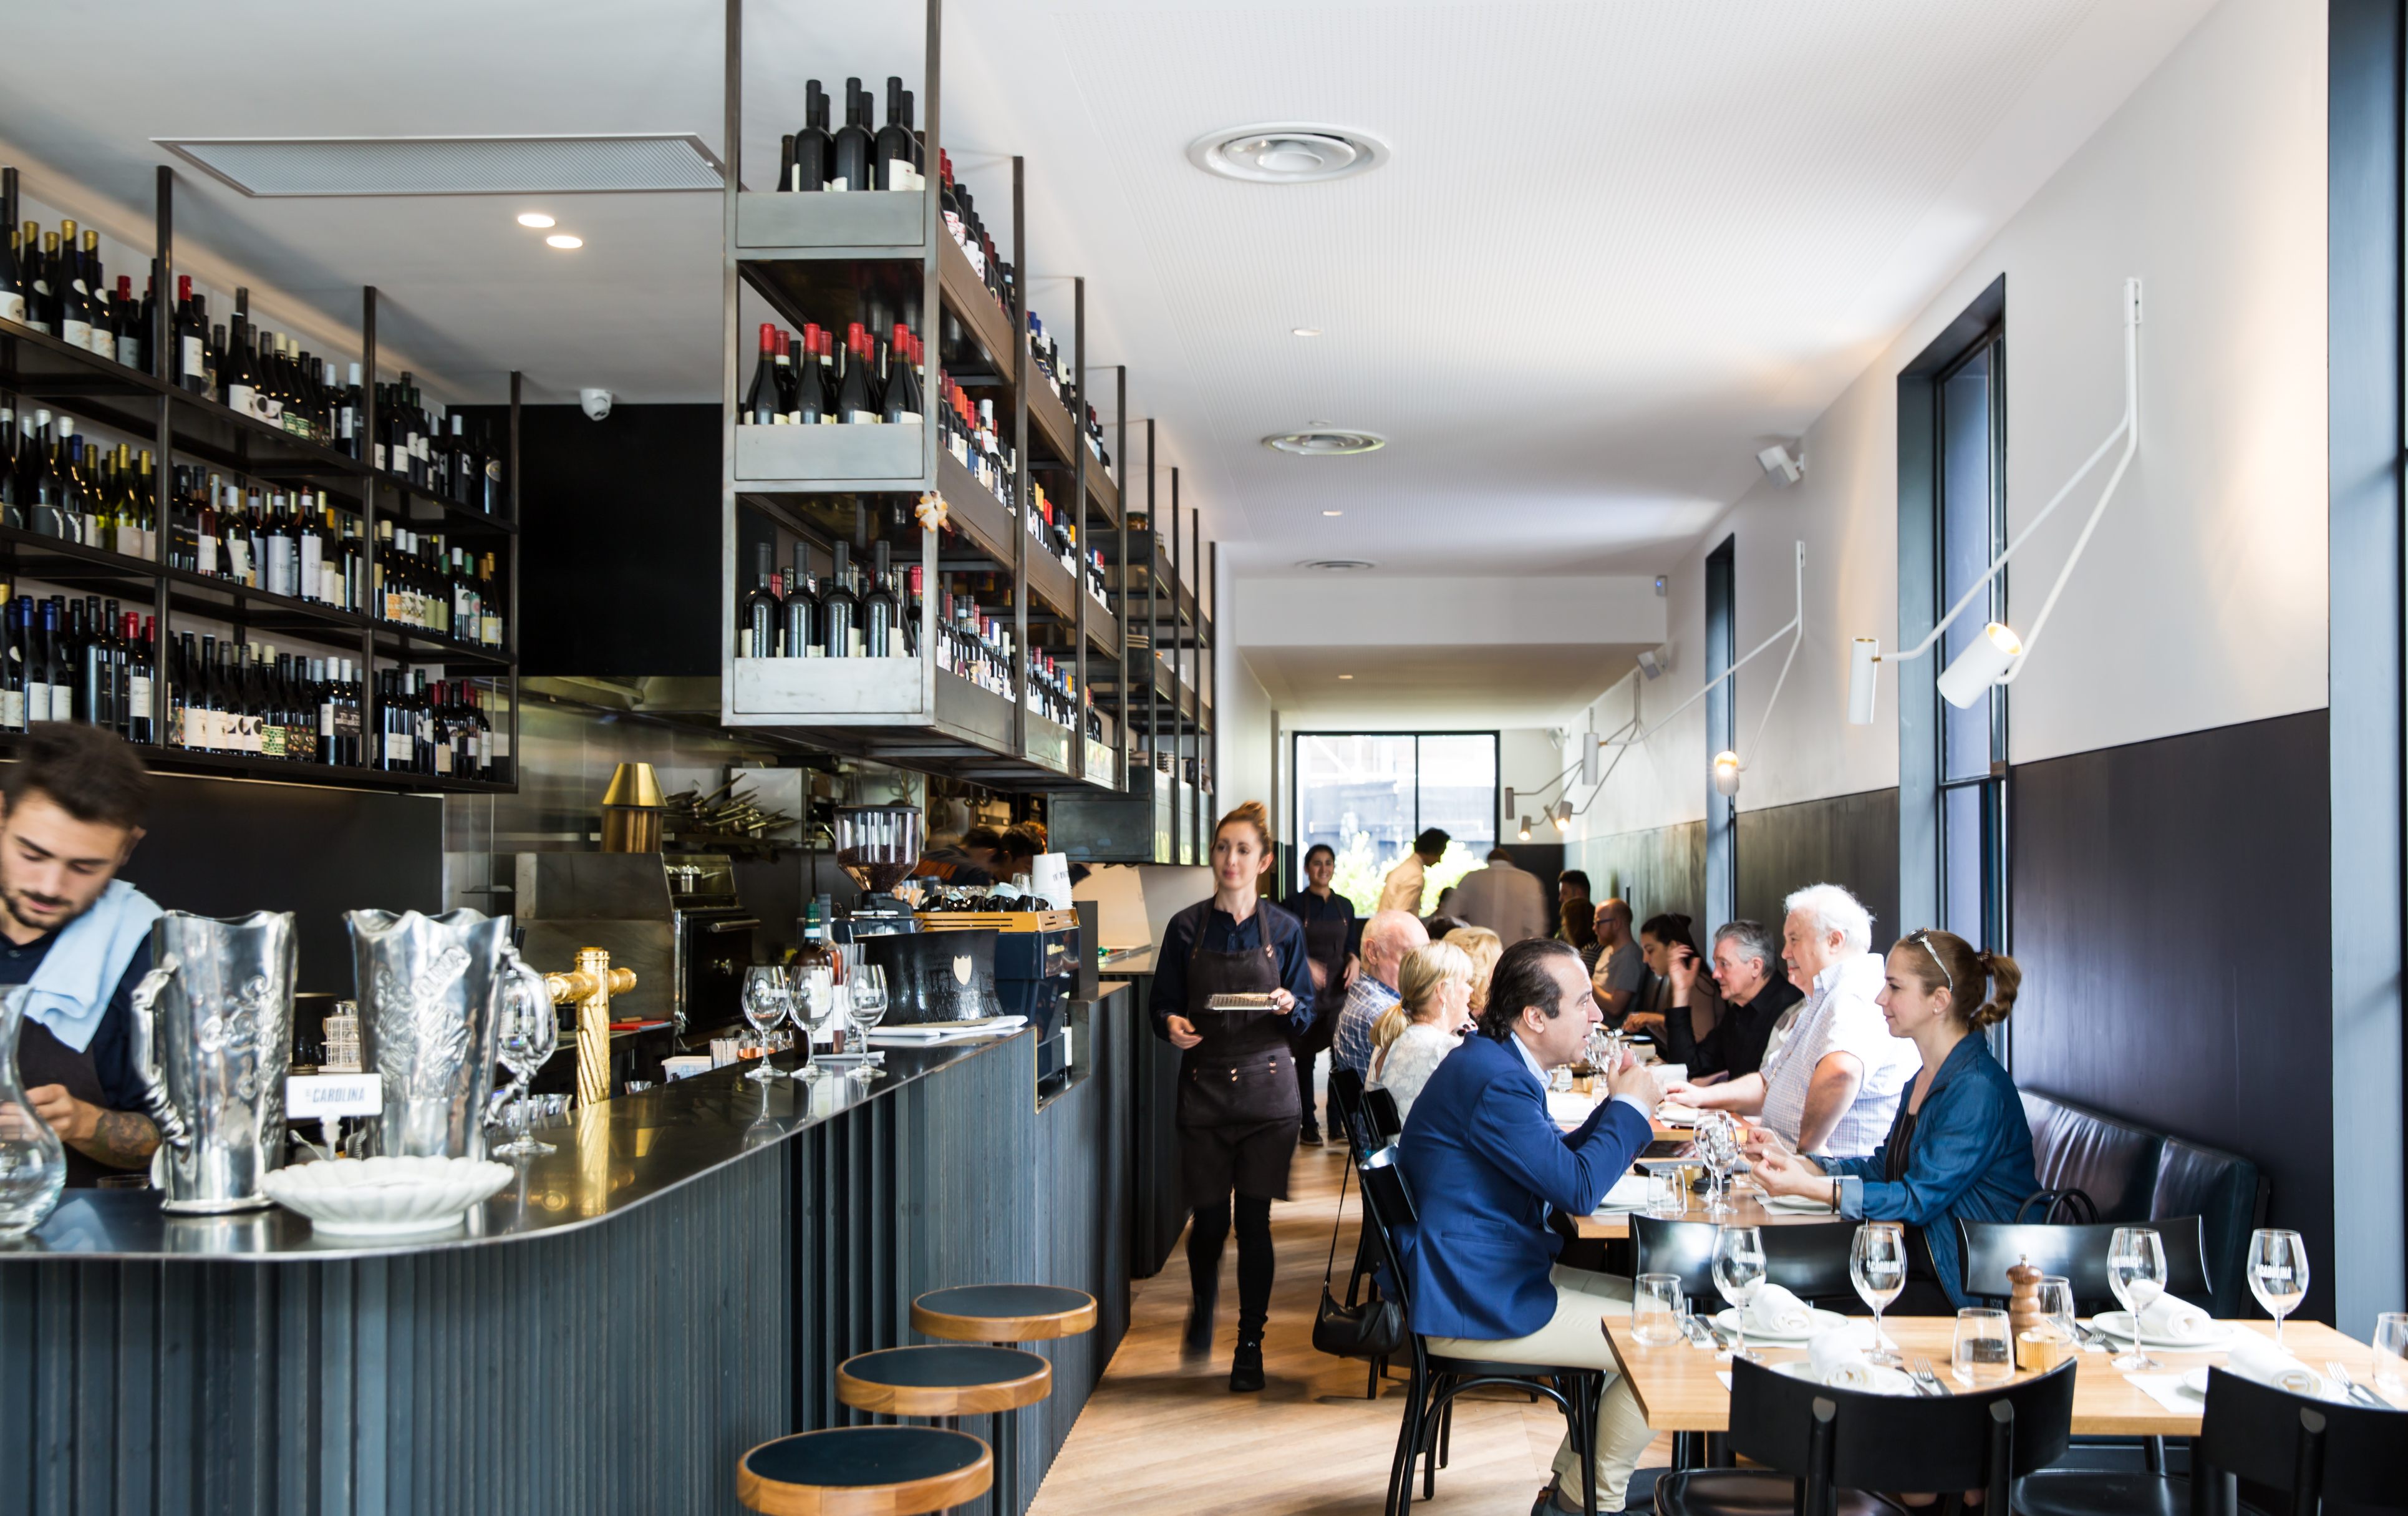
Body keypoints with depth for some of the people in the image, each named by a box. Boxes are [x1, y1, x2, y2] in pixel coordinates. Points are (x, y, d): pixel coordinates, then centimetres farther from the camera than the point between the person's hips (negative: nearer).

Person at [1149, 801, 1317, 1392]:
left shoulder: (1283, 930, 3)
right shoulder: (1187, 928, 2)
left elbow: (1306, 1012, 6)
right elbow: (1163, 1006, 6)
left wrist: (1290, 1006, -16)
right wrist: (1172, 1025, -16)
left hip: (1266, 1087, 0)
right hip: (1204, 1087, 0)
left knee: (1254, 1221, -1)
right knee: (1209, 1220, 3)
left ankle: (1250, 1344, 12)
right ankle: (1202, 1308, 35)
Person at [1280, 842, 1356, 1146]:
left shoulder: (1345, 906, 11)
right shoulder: (1294, 905, -3)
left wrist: (1353, 960, -4)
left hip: (1338, 988, 3)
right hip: (1306, 991, -3)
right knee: (1306, 1056, 2)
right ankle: (1308, 1124, 10)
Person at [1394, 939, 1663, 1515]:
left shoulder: (1496, 1062, 11)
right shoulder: (1494, 1079, -24)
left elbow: (1558, 1160, 19)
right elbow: (1578, 1190, -23)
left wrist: (1615, 1107, 4)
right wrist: (1629, 1106, -9)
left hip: (1489, 1279, 11)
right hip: (1476, 1305, -11)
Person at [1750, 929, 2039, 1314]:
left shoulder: (1979, 1089, -19)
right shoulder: (1924, 1079, 12)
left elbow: (1920, 1199, -21)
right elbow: (1885, 1166, 18)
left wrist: (1808, 1187, -26)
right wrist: (1798, 1164, 4)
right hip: (1918, 1264, 8)